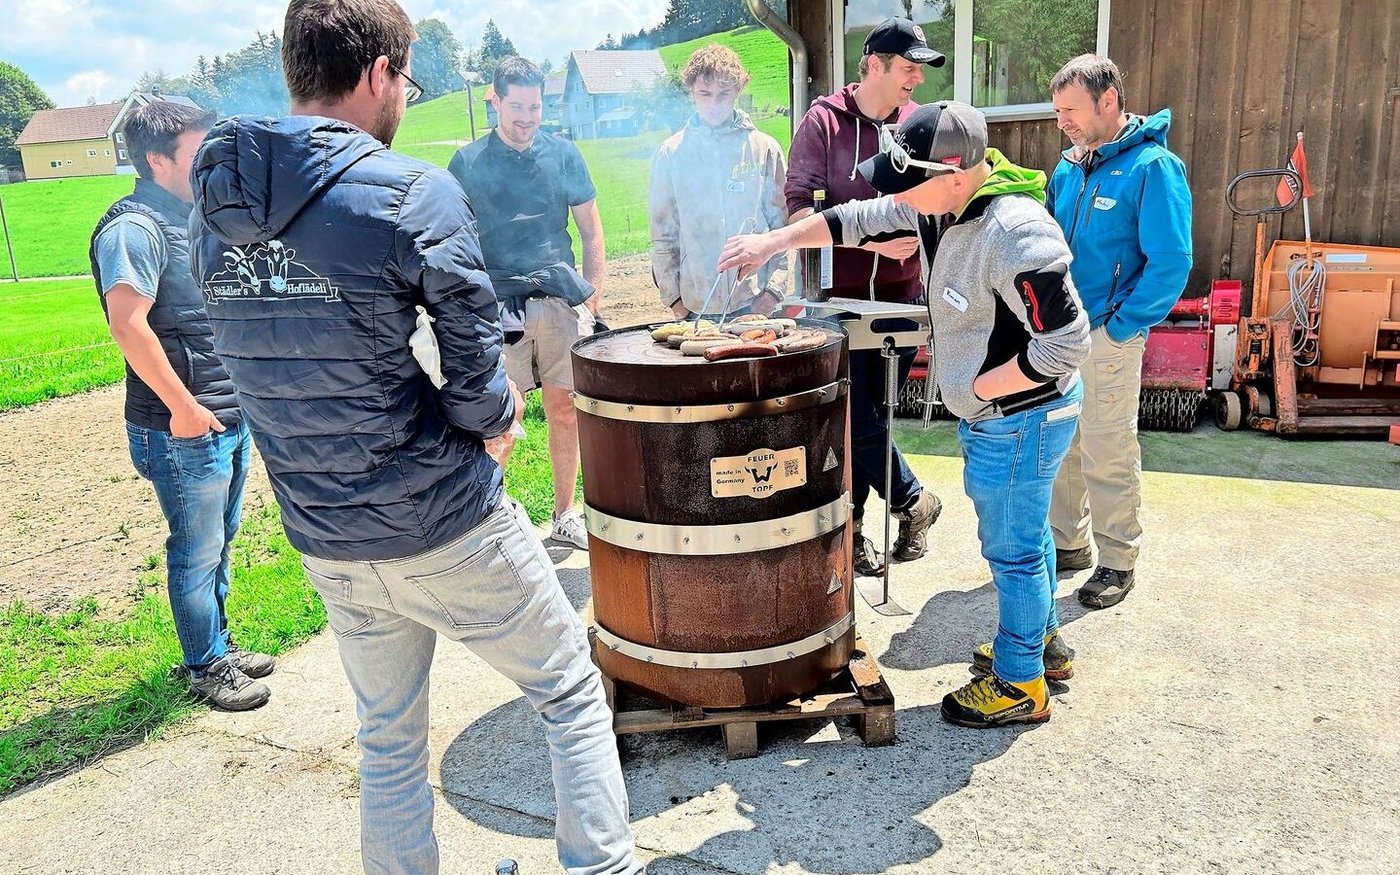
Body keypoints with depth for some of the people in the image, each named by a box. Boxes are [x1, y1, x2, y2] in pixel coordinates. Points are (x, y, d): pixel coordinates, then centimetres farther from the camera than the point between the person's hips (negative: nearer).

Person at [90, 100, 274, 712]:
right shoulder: (134, 228, -15)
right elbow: (128, 324, -26)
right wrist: (183, 408, -21)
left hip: (232, 416, 9)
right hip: (184, 430, -9)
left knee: (219, 541, 19)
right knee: (198, 552, 4)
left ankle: (218, 644, 34)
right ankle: (205, 667, 20)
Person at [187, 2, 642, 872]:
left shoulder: (214, 209, 3)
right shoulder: (415, 194, -17)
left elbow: (282, 369, 11)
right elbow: (481, 393, -18)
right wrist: (495, 416, 5)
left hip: (328, 547, 6)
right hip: (450, 532, -6)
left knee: (389, 744, 23)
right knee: (573, 696, 15)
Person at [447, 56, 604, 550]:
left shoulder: (563, 154, 9)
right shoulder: (467, 163, 4)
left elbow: (591, 230, 13)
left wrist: (592, 295, 5)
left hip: (561, 303, 2)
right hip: (496, 307, -2)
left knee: (564, 411, 7)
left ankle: (565, 515, 21)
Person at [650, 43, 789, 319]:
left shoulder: (765, 149, 5)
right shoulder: (671, 154, 6)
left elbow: (783, 227, 5)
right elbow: (663, 235, 7)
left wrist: (774, 289, -4)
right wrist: (673, 296, 1)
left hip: (754, 301, 0)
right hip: (694, 305, 0)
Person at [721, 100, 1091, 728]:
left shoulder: (1015, 235, -31)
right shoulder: (942, 203, -2)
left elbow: (1067, 342, -29)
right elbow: (858, 220, 10)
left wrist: (982, 386, -20)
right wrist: (772, 243, 8)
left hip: (1020, 417, -9)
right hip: (990, 414, 9)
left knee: (1013, 547, 5)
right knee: (1022, 530, 24)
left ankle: (1020, 686, 24)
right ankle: (1042, 638, 45)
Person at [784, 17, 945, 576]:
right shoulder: (824, 121, -6)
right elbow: (799, 206, -11)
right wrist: (868, 238, -21)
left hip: (901, 291, 3)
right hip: (841, 293, -3)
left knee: (872, 414, 9)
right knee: (856, 416, -3)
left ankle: (851, 525, 23)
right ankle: (913, 500, 21)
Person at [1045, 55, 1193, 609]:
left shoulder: (1152, 167, -12)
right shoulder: (1069, 167, 10)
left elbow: (1171, 263, -16)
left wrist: (1119, 326, -15)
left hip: (1108, 339, -7)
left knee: (1107, 456, 2)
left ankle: (1117, 561, 19)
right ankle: (1067, 542, 31)